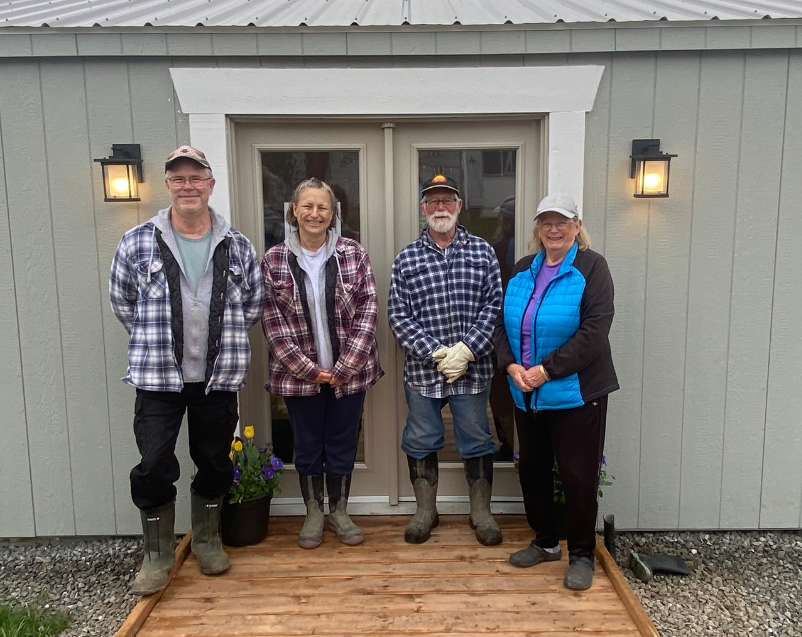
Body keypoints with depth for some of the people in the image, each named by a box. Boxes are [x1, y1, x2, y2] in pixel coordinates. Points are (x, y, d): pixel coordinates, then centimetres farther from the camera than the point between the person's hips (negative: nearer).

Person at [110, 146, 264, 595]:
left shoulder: (238, 247, 1)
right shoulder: (138, 243, -3)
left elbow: (253, 305, 11)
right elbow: (122, 302, 8)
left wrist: (222, 340, 5)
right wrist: (157, 339, 7)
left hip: (220, 377, 2)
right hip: (158, 378, -1)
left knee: (215, 464, 13)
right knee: (155, 468, 2)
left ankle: (207, 540, 36)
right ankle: (158, 554, 24)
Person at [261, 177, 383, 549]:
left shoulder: (353, 255, -3)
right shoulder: (274, 260, -3)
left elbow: (368, 310, -6)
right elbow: (272, 321, -6)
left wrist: (345, 366, -12)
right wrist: (308, 369, -11)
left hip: (349, 372, 0)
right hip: (299, 375, 0)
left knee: (343, 444, 12)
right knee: (307, 445, 13)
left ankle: (339, 512, 32)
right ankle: (313, 513, 33)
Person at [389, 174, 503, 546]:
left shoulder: (482, 252, 3)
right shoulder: (406, 258, 2)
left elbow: (494, 306, -3)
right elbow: (398, 316, -3)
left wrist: (467, 350, -14)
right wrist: (433, 352, -13)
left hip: (472, 369, 0)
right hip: (422, 370, 1)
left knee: (476, 442, 11)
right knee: (421, 442, 12)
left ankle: (481, 511, 30)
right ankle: (425, 509, 32)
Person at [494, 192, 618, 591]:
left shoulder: (591, 267, -7)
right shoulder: (522, 270, 10)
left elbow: (594, 331, -17)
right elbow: (503, 323, 9)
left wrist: (546, 369, -19)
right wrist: (511, 365, -9)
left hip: (577, 393, -6)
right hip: (527, 394, 6)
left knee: (578, 476, 3)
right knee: (532, 469, 15)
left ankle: (581, 555, 23)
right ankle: (546, 542, 35)